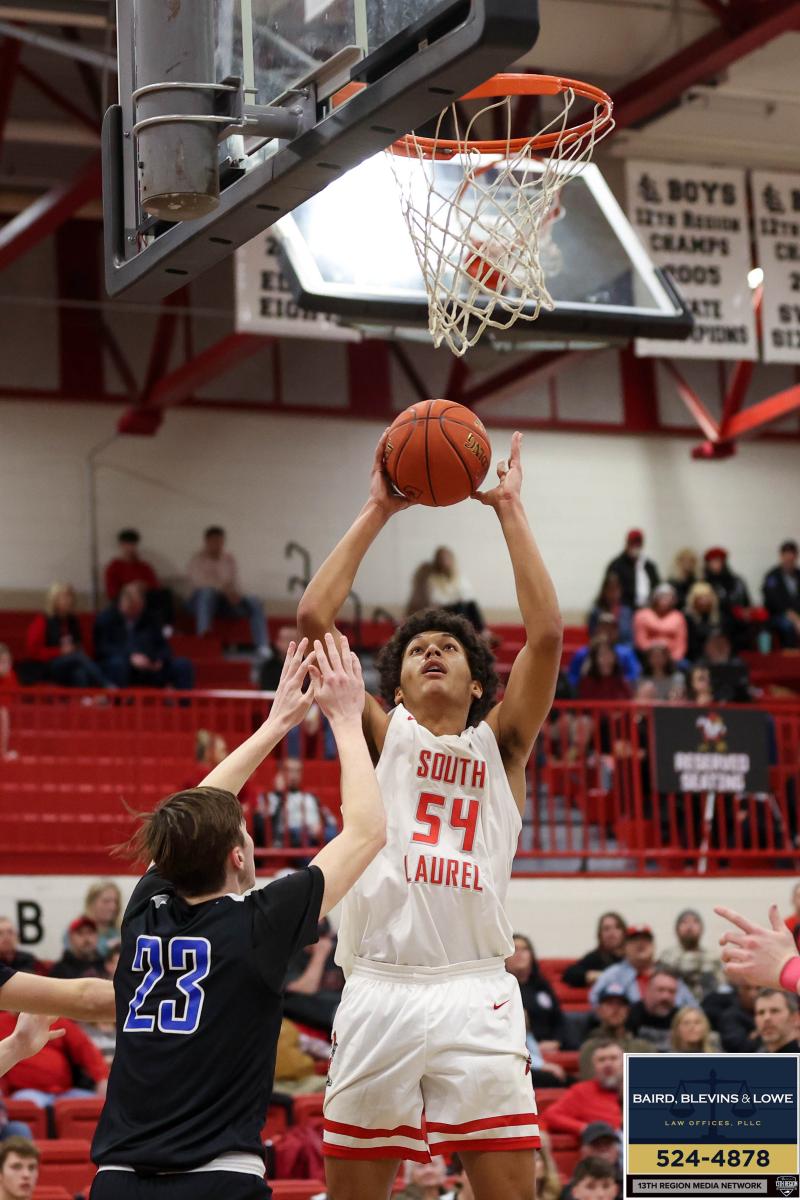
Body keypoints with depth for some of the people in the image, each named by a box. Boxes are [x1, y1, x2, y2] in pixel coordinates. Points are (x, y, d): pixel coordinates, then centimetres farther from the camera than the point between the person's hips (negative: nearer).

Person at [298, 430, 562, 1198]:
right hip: (380, 991, 0)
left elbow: (547, 635, 1)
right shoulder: (381, 737, 14)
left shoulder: (499, 745, 15)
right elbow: (313, 617, 4)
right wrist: (377, 512, 7)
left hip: (476, 996, 0)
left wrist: (509, 510, 4)